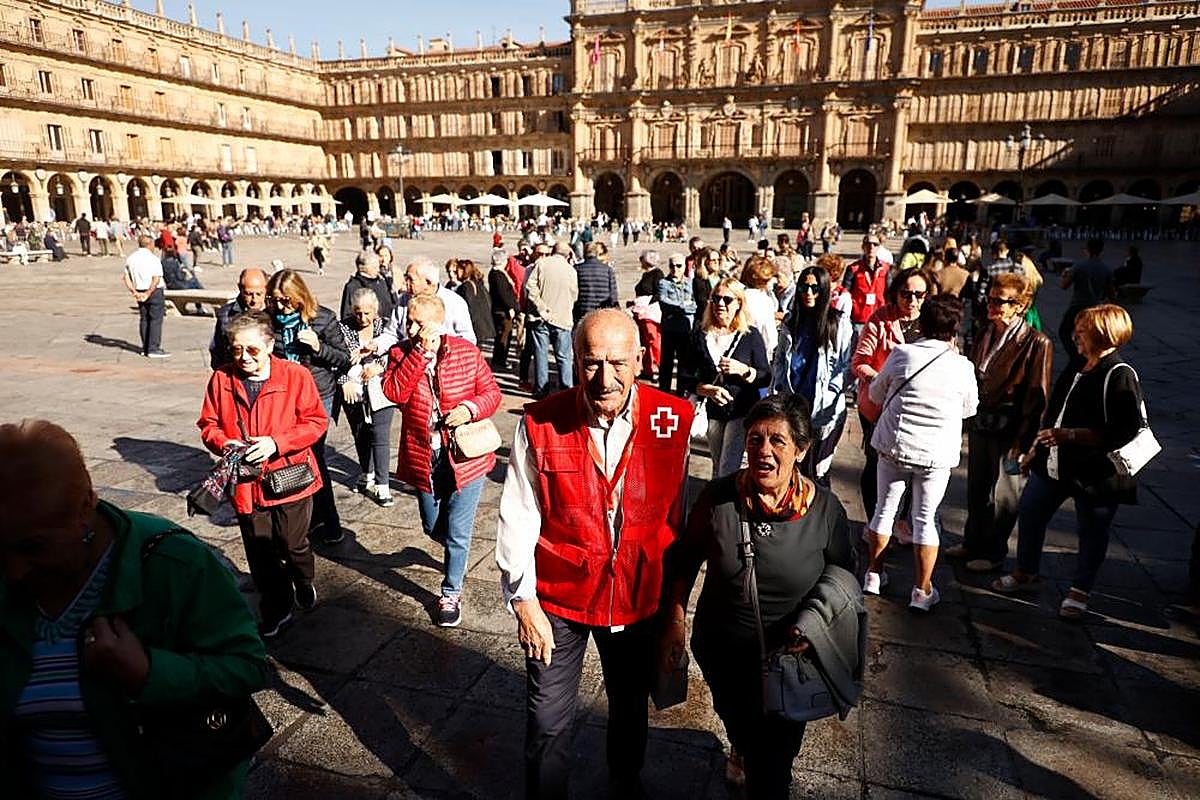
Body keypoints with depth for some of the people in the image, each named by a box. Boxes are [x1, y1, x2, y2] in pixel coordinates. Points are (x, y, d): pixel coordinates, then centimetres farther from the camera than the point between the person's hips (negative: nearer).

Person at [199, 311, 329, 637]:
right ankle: (276, 610, 31)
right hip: (246, 483, 3)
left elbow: (316, 421, -10)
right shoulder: (222, 379, -1)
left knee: (292, 545, 5)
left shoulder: (296, 376, -10)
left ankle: (304, 582, 39)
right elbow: (208, 424, 8)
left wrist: (276, 443, -20)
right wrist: (224, 444, -14)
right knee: (260, 555, 11)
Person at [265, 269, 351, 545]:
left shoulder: (323, 318, -6)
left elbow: (345, 359, -3)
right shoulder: (273, 319, 3)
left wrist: (318, 346, -18)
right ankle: (317, 513, 22)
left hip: (317, 395, -4)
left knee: (313, 455, -5)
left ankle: (329, 519, 10)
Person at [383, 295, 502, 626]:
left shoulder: (467, 351, -7)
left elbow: (491, 393, -1)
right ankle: (456, 550, 52)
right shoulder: (400, 353, -3)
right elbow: (394, 392, -20)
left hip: (465, 457, -2)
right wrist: (419, 353, -24)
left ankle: (451, 593, 24)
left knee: (457, 532, 4)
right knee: (433, 528, 19)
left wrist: (471, 408, -21)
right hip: (424, 459, 3)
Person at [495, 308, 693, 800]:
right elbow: (517, 518, -10)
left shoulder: (673, 419, -13)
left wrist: (675, 594, 4)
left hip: (639, 594, 2)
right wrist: (523, 600, -10)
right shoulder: (541, 424, -17)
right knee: (549, 722, 10)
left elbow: (675, 512, -3)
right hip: (558, 597, -2)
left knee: (631, 705, 25)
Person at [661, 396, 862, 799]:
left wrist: (814, 625, -17)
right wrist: (676, 622, -7)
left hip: (789, 657, -1)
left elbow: (843, 577, -2)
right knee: (736, 722, 32)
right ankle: (743, 750, 67)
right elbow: (684, 559, -3)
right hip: (721, 651, 2)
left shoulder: (825, 509, -18)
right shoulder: (718, 497, -18)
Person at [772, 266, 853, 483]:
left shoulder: (839, 322, -1)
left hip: (824, 409, -4)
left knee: (816, 472, -1)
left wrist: (831, 395, -11)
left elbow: (845, 365, -2)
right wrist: (777, 392, 7)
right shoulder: (790, 321, 12)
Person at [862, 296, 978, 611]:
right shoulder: (962, 366, -8)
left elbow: (876, 394, 7)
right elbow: (969, 409, 9)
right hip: (936, 455, -1)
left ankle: (873, 574, 26)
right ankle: (922, 591, 14)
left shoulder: (901, 354, -6)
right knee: (926, 518, 9)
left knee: (885, 508, 15)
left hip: (893, 446, 1)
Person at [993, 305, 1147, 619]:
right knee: (1029, 512, 16)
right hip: (1053, 464, 8)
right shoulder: (1076, 369, 8)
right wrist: (1036, 449, 19)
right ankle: (1025, 573, 35)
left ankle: (1079, 591, 30)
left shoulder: (1119, 376, -18)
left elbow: (1121, 432, -25)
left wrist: (1068, 435, -27)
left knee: (1091, 532, 10)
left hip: (1094, 472, -8)